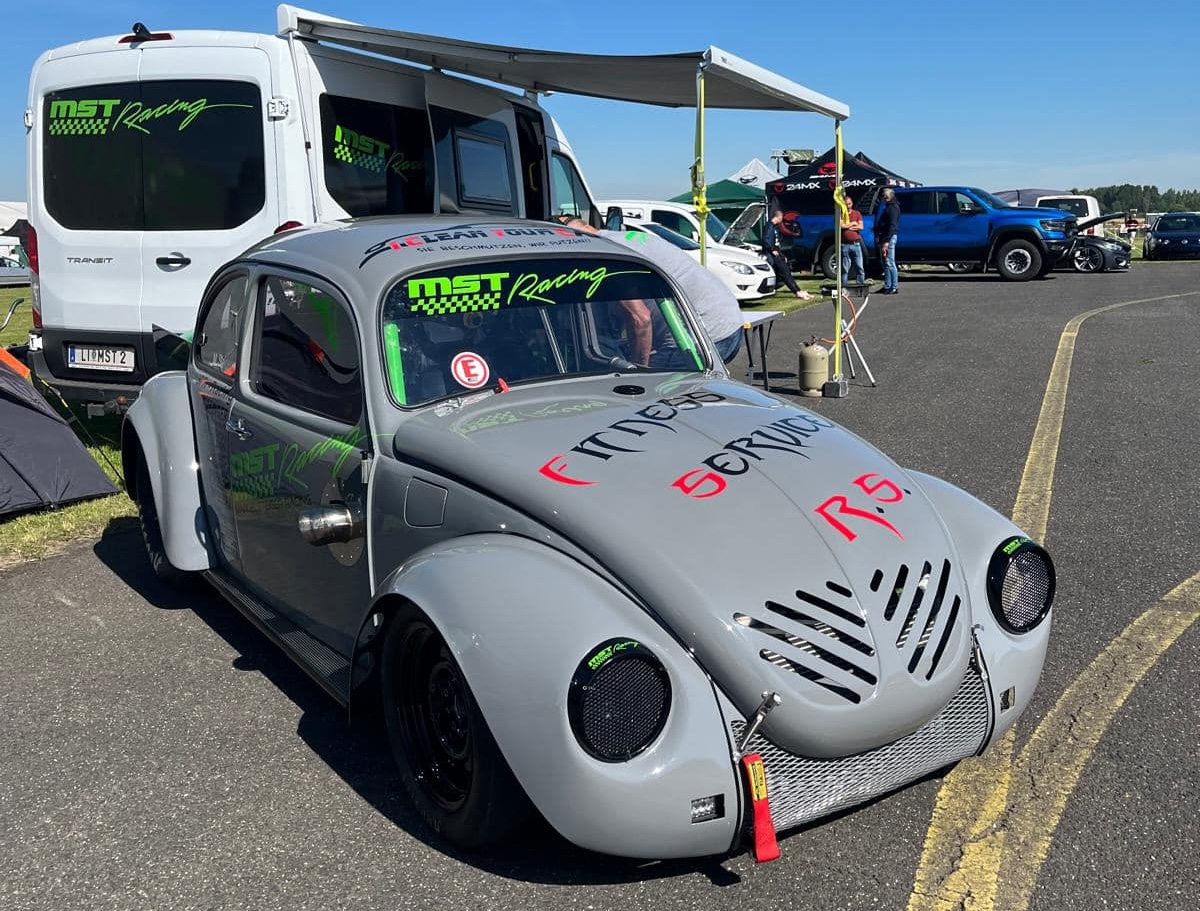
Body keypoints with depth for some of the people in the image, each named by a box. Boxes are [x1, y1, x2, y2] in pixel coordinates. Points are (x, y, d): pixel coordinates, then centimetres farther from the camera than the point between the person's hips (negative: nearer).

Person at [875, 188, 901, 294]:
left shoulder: (893, 207, -9)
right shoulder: (886, 207, 20)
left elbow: (892, 226, -17)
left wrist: (886, 241, -23)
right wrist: (878, 236, 11)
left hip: (889, 237, -10)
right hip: (884, 237, 10)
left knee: (890, 263, -10)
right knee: (886, 264, 11)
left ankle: (894, 287, -8)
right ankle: (887, 286, 15)